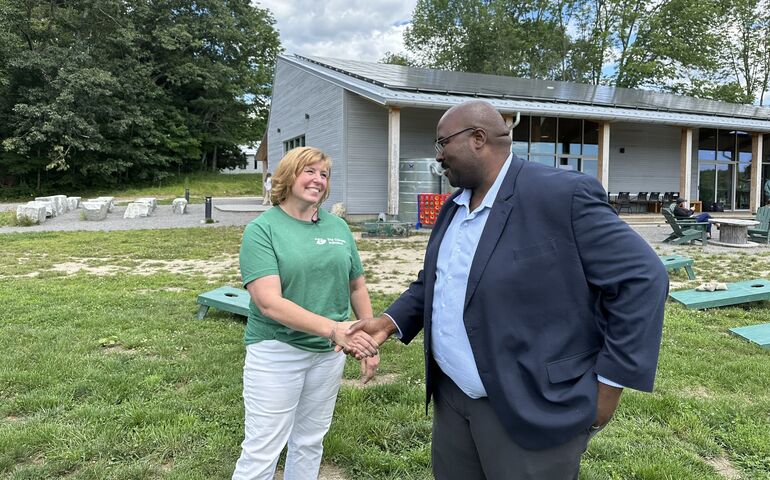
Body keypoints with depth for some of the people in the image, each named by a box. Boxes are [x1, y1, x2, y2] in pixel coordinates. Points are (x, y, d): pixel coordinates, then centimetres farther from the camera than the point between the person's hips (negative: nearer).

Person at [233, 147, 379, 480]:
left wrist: (370, 344, 8)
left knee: (310, 443, 18)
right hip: (276, 352, -4)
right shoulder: (262, 229, -11)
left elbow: (357, 286, 11)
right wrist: (332, 327, -32)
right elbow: (269, 302, -22)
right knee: (261, 452, 4)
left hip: (329, 353, 5)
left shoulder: (338, 227, 3)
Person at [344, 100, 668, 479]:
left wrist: (608, 383, -14)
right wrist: (391, 321, 3)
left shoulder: (564, 195, -16)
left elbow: (642, 278, -16)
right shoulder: (454, 206, 9)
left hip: (531, 412, -7)